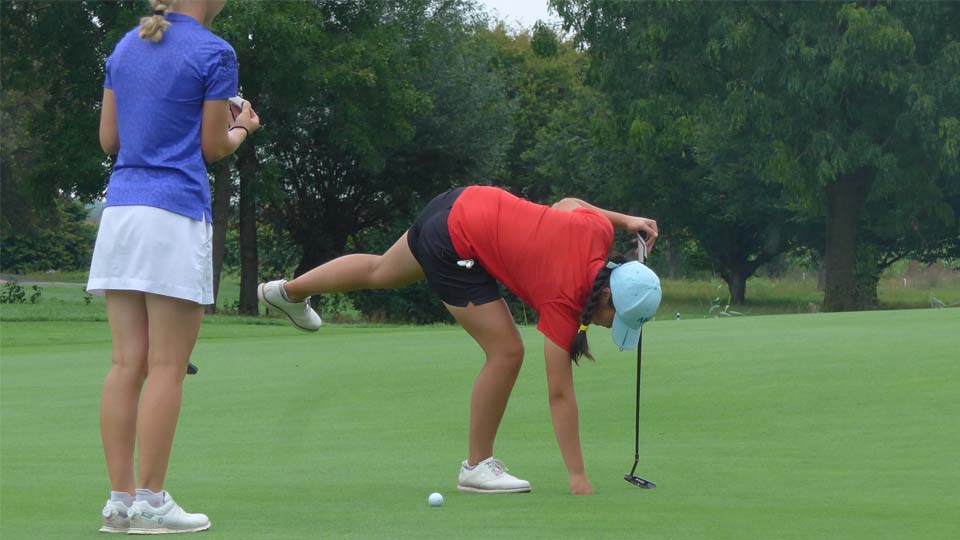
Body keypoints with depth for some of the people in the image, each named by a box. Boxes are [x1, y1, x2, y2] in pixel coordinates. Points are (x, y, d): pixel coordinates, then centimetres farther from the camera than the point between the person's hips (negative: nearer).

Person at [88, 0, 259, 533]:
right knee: (166, 367, -2)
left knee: (127, 364, 4)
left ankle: (121, 499, 3)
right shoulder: (213, 53, -6)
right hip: (176, 216, -6)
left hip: (119, 212, 6)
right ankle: (150, 502, -2)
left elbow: (109, 139, 16)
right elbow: (213, 147, -1)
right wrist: (241, 128, 20)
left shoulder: (125, 47, 13)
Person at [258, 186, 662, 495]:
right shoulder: (564, 302, -26)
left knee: (382, 273, 32)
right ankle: (477, 467, 3)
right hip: (455, 247, -9)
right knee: (506, 352, -12)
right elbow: (560, 393, -24)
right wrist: (578, 477, -24)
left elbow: (567, 203, 10)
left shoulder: (597, 231, -13)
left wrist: (625, 219, 9)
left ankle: (288, 292, 57)